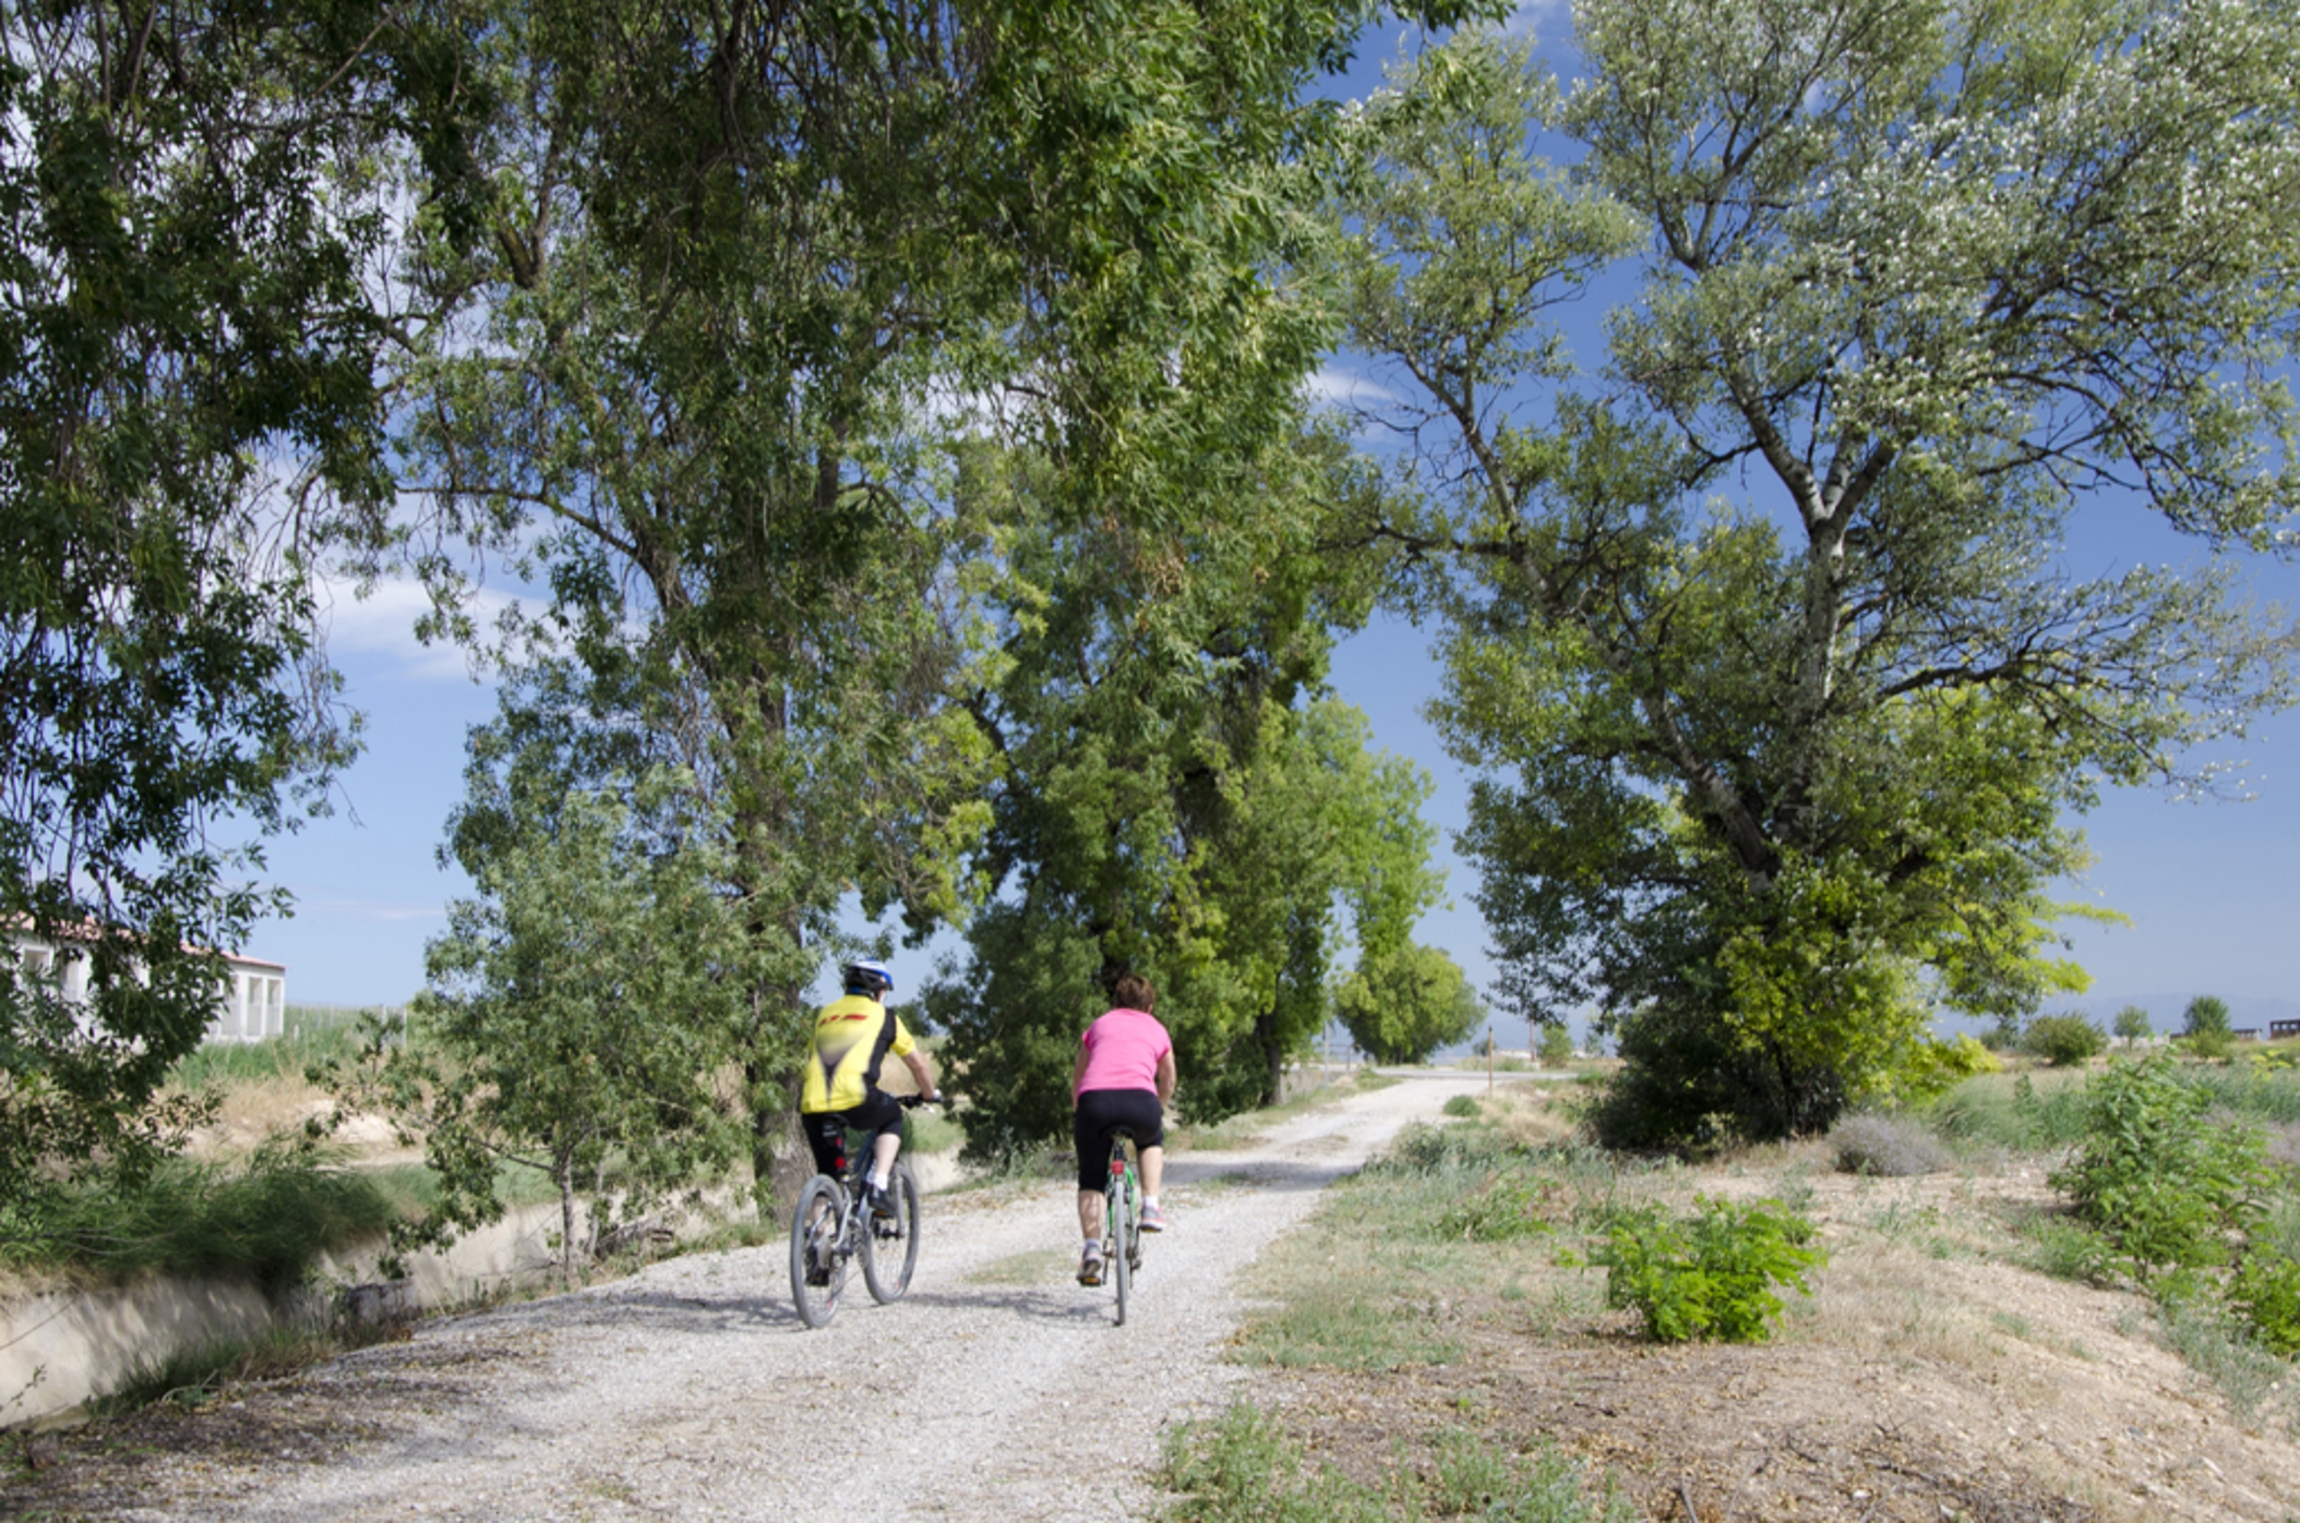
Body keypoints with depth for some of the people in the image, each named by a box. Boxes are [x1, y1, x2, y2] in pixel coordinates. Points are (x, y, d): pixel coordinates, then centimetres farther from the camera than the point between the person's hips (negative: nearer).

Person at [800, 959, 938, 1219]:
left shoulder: (825, 1013, 29)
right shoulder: (882, 1015, 18)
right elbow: (918, 1064, 25)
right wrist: (929, 1095, 43)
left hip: (812, 1104, 4)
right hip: (854, 1098, -3)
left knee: (826, 1174, 21)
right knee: (892, 1118, 28)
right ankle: (878, 1186, 11)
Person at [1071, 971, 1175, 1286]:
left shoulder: (1099, 1024, 28)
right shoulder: (1157, 1030, 27)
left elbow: (1077, 1076, 35)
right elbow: (1168, 1081, 39)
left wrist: (1077, 1114, 48)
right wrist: (1158, 1112, 56)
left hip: (1094, 1101, 0)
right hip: (1140, 1101, 0)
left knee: (1090, 1178, 15)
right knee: (1152, 1141, 35)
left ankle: (1092, 1249, -2)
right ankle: (1150, 1207, 21)